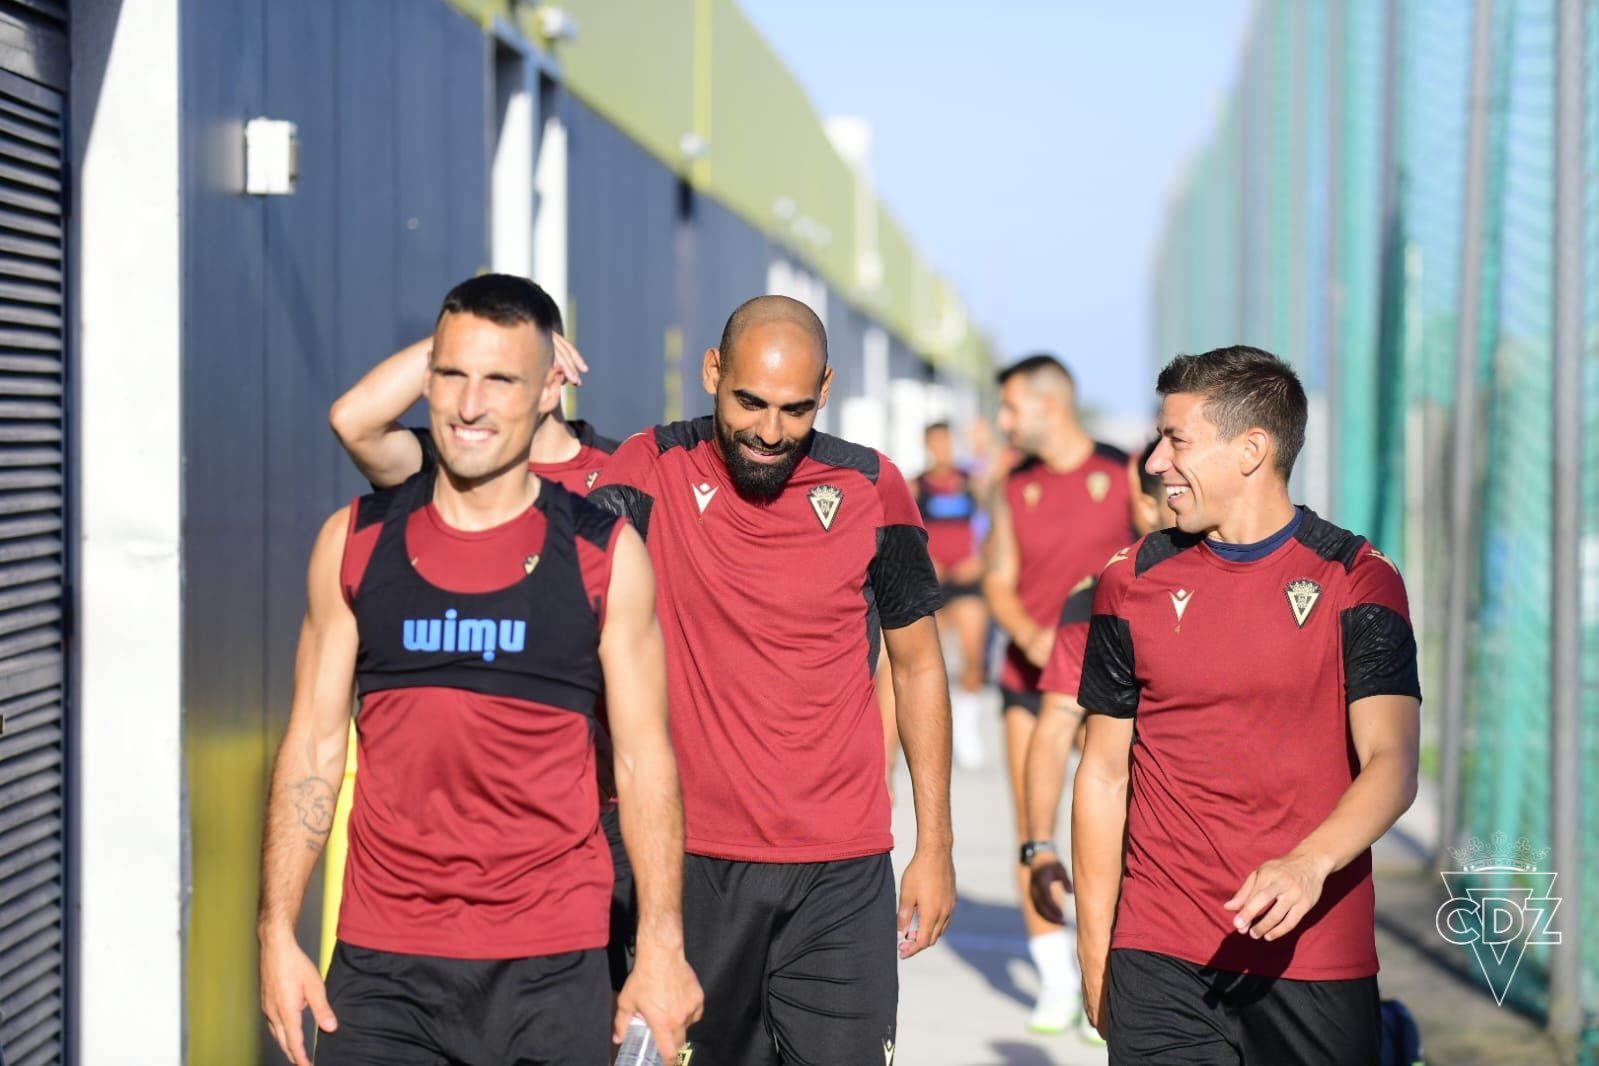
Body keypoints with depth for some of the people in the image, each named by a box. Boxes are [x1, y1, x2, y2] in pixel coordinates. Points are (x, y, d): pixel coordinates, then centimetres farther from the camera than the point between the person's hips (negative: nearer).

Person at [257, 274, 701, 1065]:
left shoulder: (604, 556, 1)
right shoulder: (356, 544, 6)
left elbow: (644, 760, 1)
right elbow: (313, 746, 7)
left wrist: (661, 947, -5)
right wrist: (277, 932, 1)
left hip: (551, 969, -1)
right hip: (380, 968, 1)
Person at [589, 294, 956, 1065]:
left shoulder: (871, 489, 1)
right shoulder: (653, 471, -2)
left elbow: (917, 664, 9)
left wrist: (935, 845, 8)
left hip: (841, 878, 0)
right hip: (691, 862, 0)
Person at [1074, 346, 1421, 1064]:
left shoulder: (1358, 581, -1)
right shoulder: (1133, 581, 5)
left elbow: (1391, 762, -11)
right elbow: (1103, 773, 9)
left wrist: (1309, 863, -29)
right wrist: (1095, 956, 6)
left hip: (1316, 959, -1)